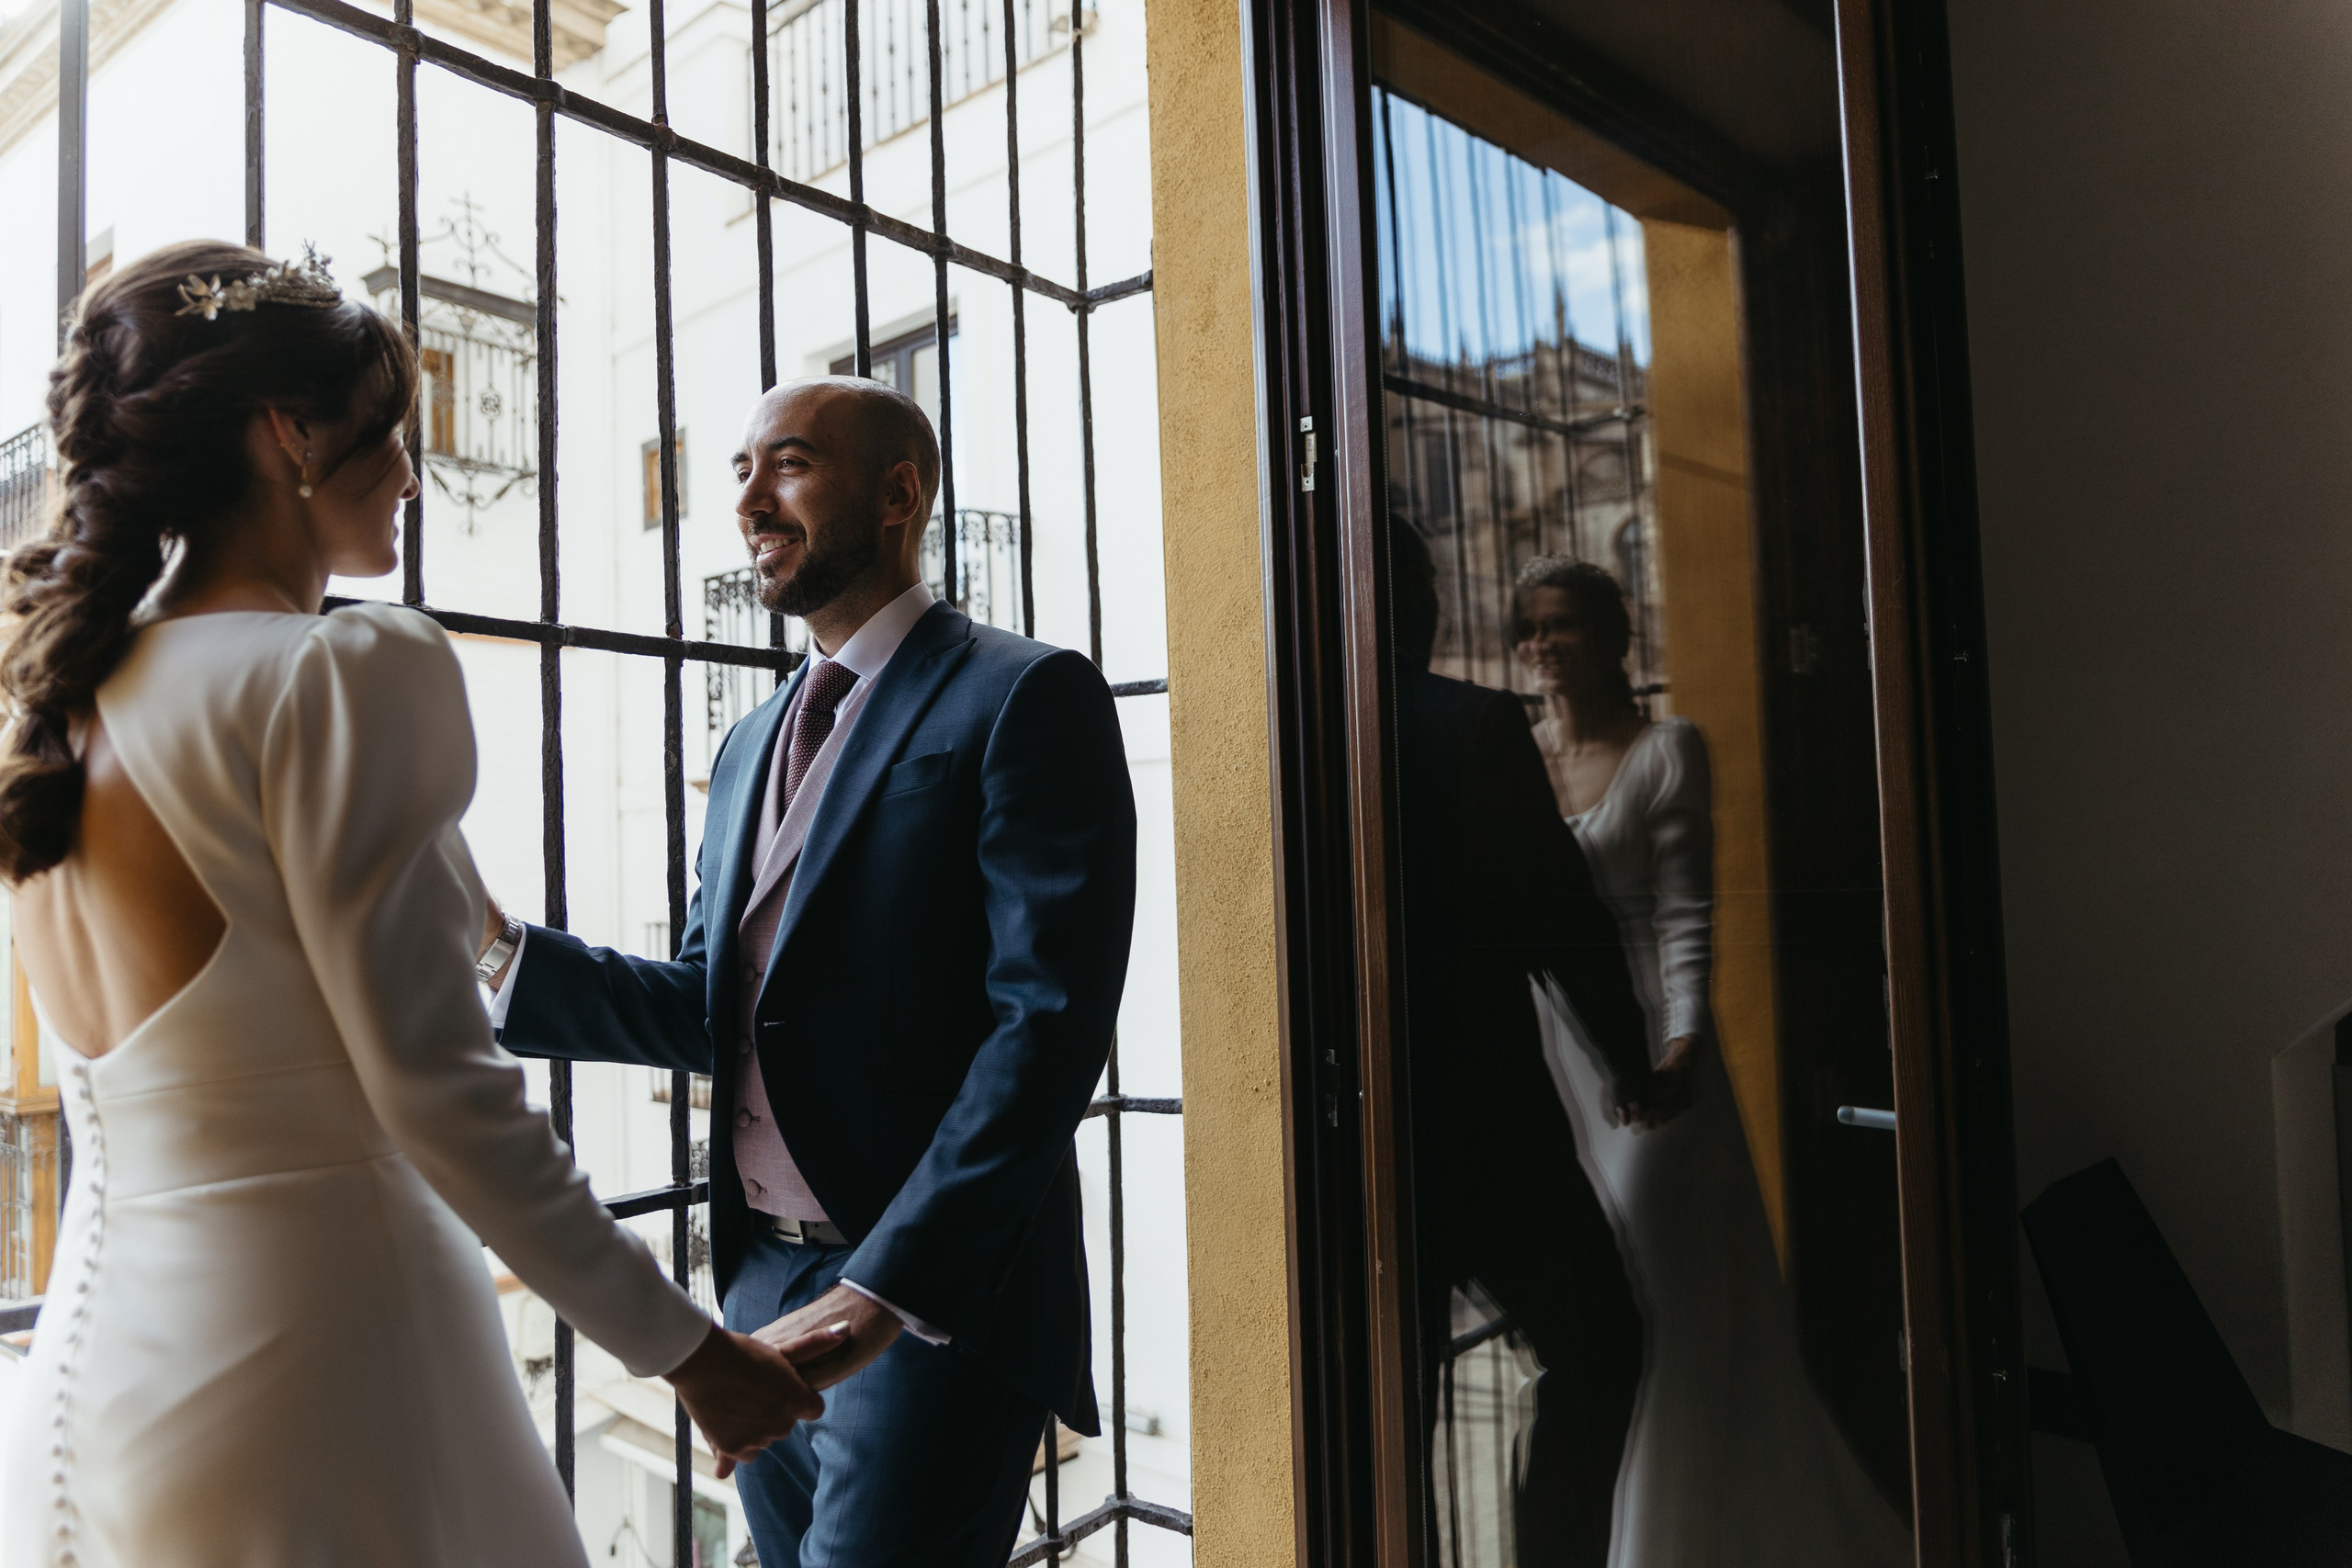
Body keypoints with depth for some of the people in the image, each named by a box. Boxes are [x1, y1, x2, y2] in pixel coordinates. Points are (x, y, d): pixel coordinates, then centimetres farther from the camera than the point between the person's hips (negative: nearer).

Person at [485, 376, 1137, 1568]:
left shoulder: (1022, 699, -10)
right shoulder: (753, 743, 15)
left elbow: (1048, 1023, -19)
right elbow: (712, 1012, 12)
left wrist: (885, 1290, -23)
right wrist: (501, 953, -1)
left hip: (936, 1301, -7)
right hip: (765, 1285, 7)